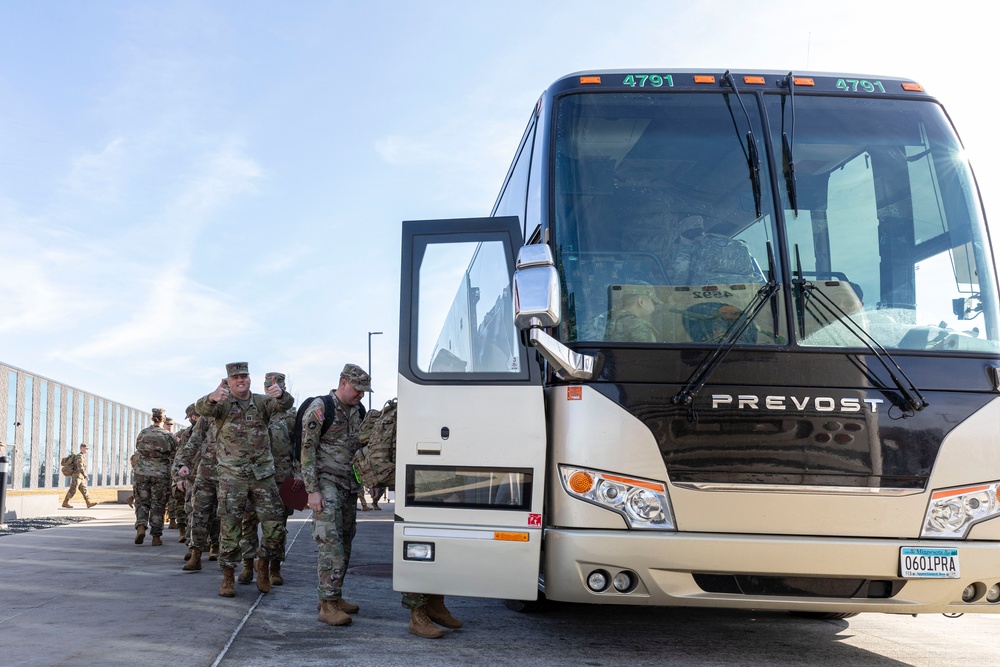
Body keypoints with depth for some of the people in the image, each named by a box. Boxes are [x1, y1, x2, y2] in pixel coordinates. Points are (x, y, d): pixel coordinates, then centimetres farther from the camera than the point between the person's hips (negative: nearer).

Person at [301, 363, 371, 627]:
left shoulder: (357, 411, 12)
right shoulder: (319, 409, -10)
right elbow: (307, 450, -12)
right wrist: (312, 491, -17)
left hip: (349, 486, 8)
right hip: (326, 484, -7)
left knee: (344, 543, 9)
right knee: (331, 543, -13)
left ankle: (334, 597, 17)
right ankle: (328, 605, -13)